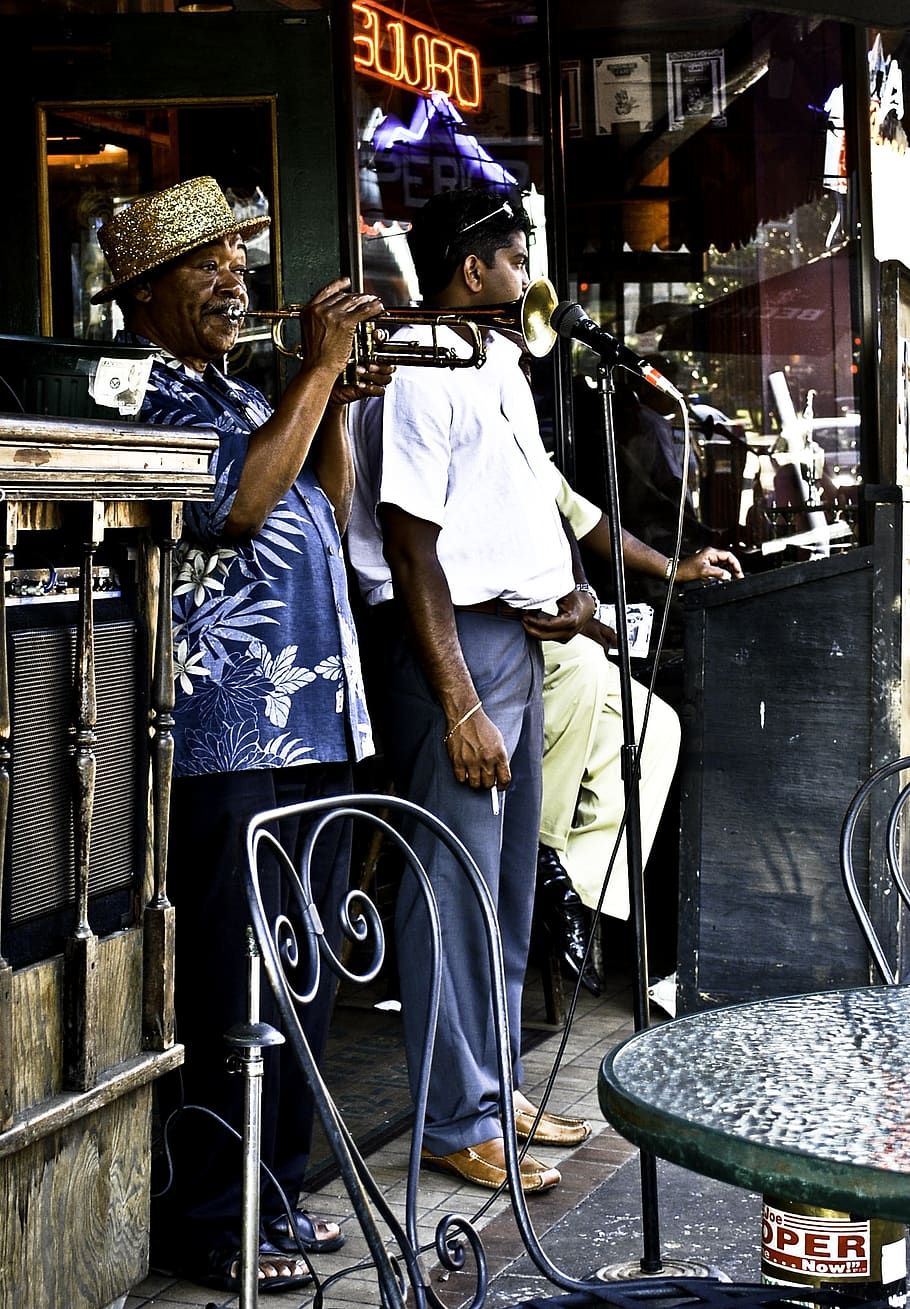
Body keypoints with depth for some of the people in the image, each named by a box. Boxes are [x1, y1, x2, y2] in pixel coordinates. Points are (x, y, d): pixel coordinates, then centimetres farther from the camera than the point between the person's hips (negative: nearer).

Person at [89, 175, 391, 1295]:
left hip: (316, 731, 9)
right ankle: (206, 1225, 8)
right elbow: (234, 499, -21)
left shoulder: (238, 397, 21)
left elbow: (325, 515, 21)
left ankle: (273, 1193, 26)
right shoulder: (134, 399, -7)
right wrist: (318, 370, -15)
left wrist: (339, 402, 8)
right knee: (227, 995, -3)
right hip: (224, 742, -9)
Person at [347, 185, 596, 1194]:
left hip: (519, 639, 10)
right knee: (455, 888, -4)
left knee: (510, 883, 16)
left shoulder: (501, 363, 17)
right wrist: (460, 707, -21)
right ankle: (457, 1122, 5)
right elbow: (411, 550, -18)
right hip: (451, 642, -10)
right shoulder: (418, 372, -13)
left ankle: (500, 1084, 27)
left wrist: (574, 585, 5)